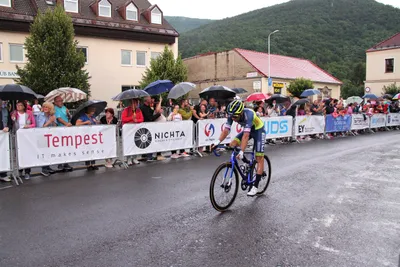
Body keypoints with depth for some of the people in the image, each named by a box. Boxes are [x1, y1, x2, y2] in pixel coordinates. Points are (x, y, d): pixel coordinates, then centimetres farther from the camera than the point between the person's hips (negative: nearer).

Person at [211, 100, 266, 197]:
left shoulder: (248, 114, -39)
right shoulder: (232, 115, -21)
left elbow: (246, 135, -46)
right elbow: (226, 130, -22)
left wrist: (241, 152, -53)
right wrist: (217, 143, -36)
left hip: (258, 130, -6)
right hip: (248, 130, 6)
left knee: (259, 158, -10)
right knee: (232, 145, -12)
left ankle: (255, 186, -7)